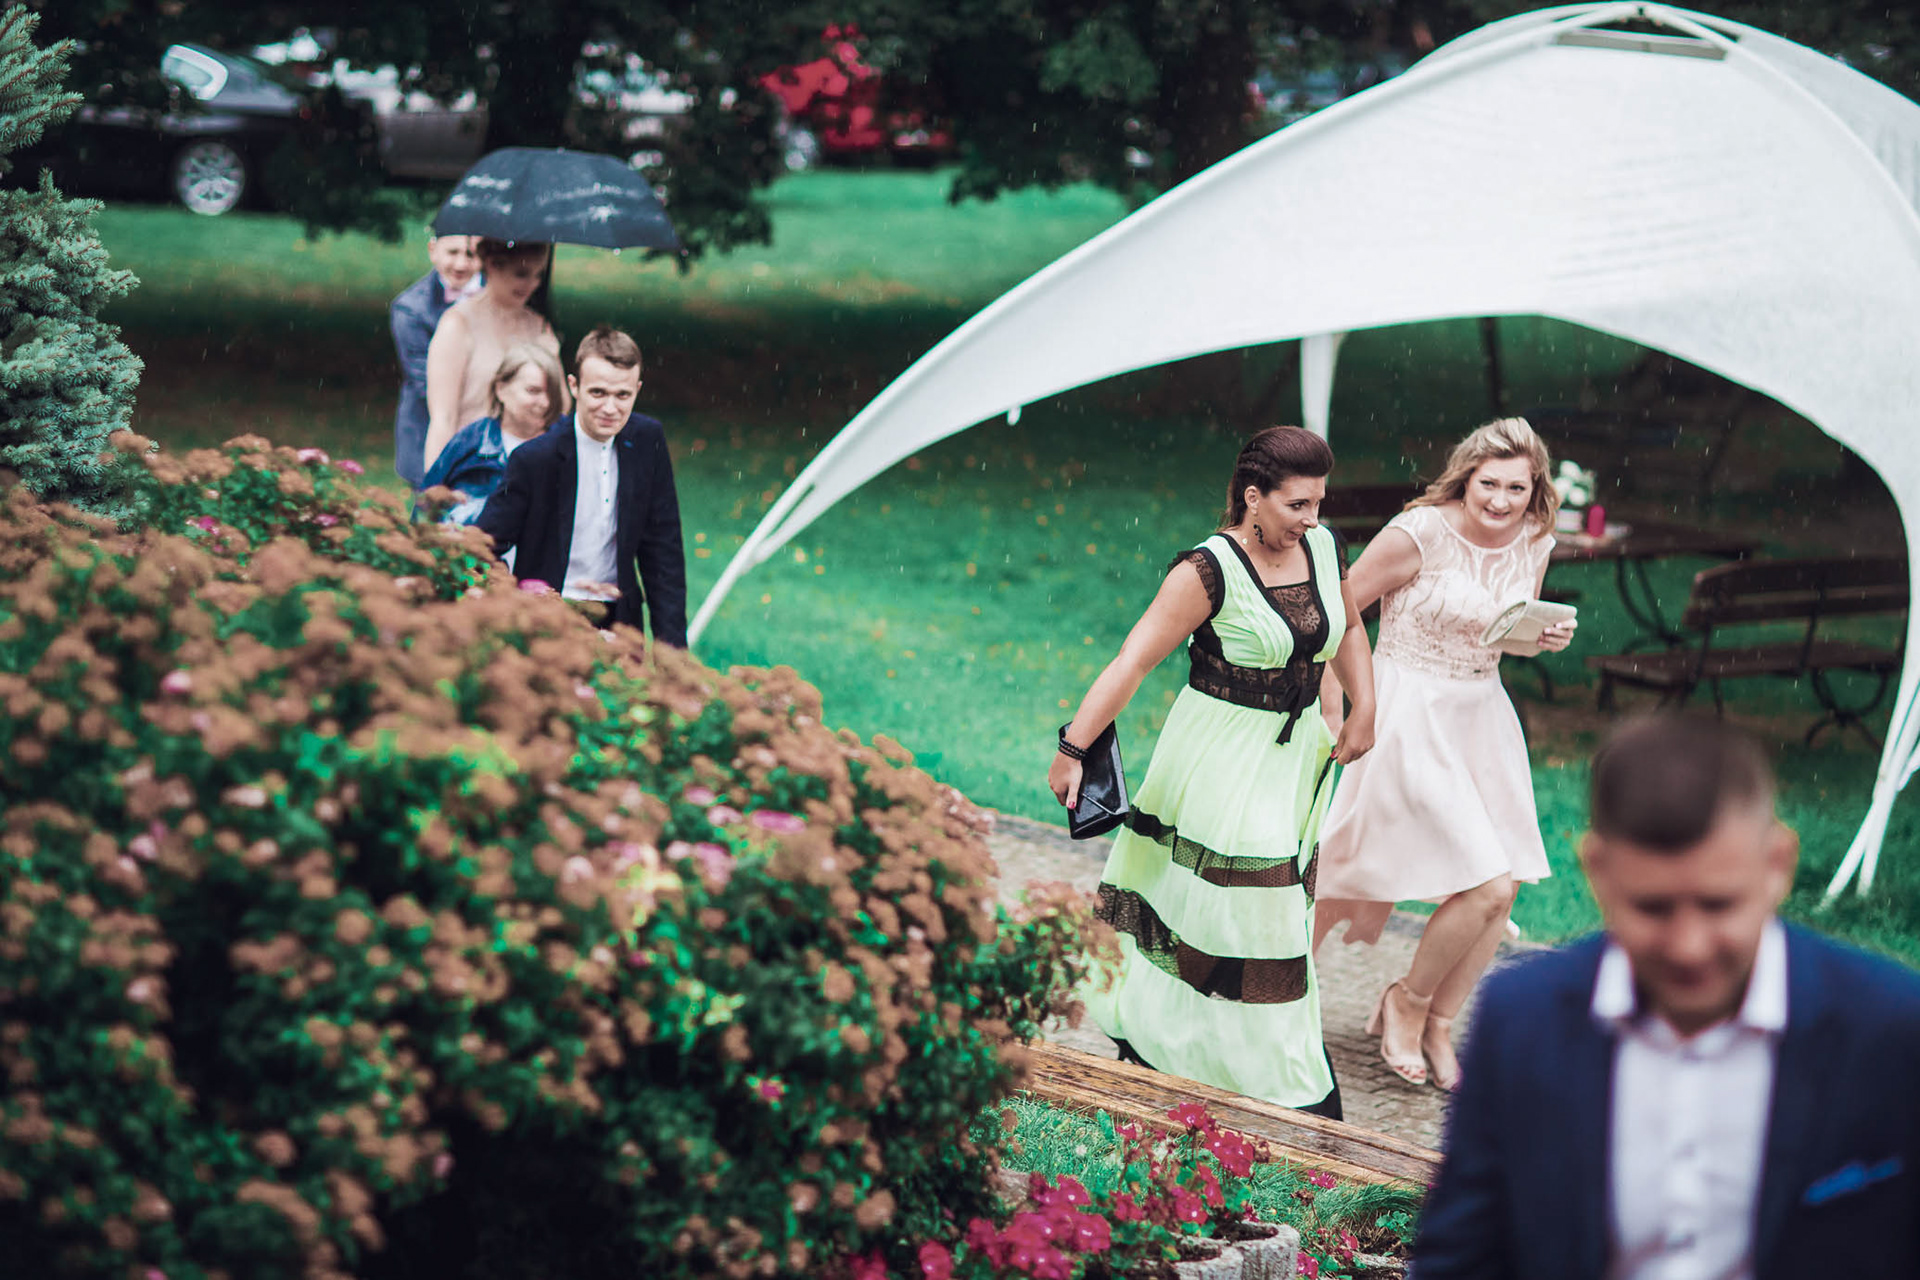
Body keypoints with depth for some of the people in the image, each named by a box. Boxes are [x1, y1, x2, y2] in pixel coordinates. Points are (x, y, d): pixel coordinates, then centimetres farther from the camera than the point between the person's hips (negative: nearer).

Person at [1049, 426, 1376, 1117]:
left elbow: (1347, 629, 21)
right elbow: (1133, 661, -20)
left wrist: (1364, 714, 12)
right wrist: (1072, 750, -24)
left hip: (1293, 752, 6)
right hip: (1219, 758, -6)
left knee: (1273, 908, 11)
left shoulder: (1324, 548, 0)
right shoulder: (1210, 570, -19)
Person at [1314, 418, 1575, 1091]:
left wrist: (1546, 635, -5)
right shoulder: (1418, 534, -18)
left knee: (1501, 891, 4)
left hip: (1480, 718, 7)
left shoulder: (1533, 544, 1)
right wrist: (1337, 714, -10)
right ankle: (1408, 1001, 14)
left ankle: (1435, 1026, 24)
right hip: (1410, 719, -7)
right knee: (1486, 886, -11)